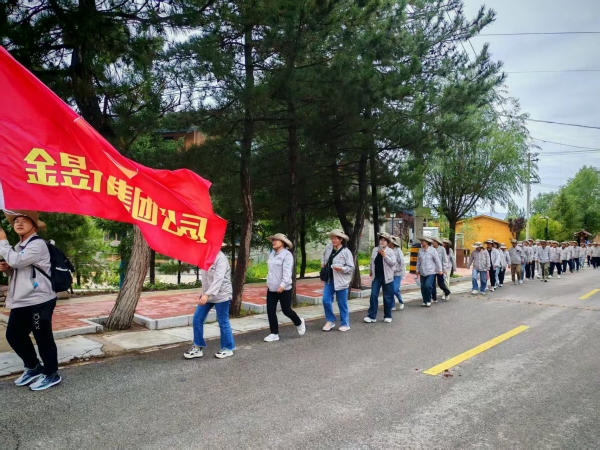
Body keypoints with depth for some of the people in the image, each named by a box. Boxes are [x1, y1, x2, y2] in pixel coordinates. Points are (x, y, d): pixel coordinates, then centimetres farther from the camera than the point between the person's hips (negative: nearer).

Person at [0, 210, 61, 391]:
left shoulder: (38, 244, -12)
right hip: (21, 301, 10)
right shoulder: (19, 247, 18)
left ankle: (51, 374, 15)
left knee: (43, 338, 0)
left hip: (38, 301, -10)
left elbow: (16, 261, -24)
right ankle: (33, 368, 33)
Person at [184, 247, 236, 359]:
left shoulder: (220, 258, -18)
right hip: (207, 294, 8)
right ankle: (198, 348, 17)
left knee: (223, 323, 3)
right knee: (197, 319, 5)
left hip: (221, 295, -8)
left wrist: (207, 294, -37)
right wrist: (204, 294, 15)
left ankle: (228, 348, 20)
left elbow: (218, 279, -28)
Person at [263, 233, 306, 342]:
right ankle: (274, 334, 15)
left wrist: (283, 285, -29)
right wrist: (268, 282, 17)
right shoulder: (272, 254, 10)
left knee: (286, 310, 3)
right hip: (271, 288, 7)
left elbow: (287, 272, -21)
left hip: (284, 289, -7)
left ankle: (299, 323, 32)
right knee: (270, 311, 4)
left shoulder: (287, 254, -13)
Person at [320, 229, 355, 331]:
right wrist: (323, 262, 16)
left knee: (342, 304, 5)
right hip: (329, 279, 5)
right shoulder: (329, 248, 4)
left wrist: (342, 269, -27)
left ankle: (345, 324, 21)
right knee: (326, 300, 3)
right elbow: (324, 254, 29)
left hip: (341, 281, -5)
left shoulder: (346, 252, -13)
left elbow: (351, 268, -12)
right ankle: (330, 320, 21)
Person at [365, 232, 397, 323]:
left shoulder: (390, 251, -4)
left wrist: (384, 255, -22)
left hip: (386, 277, -3)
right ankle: (372, 316, 2)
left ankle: (387, 316, 19)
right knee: (373, 295, -2)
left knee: (387, 297, 6)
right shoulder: (375, 250, 7)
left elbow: (393, 263, -15)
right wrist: (370, 271, 22)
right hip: (376, 276, 3)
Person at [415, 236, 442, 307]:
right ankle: (425, 301, 21)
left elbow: (437, 261, -6)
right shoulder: (420, 250, 5)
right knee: (423, 287, 6)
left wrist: (440, 270, -5)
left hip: (431, 272, -5)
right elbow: (418, 261, 12)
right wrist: (417, 270, 15)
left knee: (428, 285, -17)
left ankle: (429, 300, 2)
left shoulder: (432, 250, -8)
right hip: (422, 273, 5)